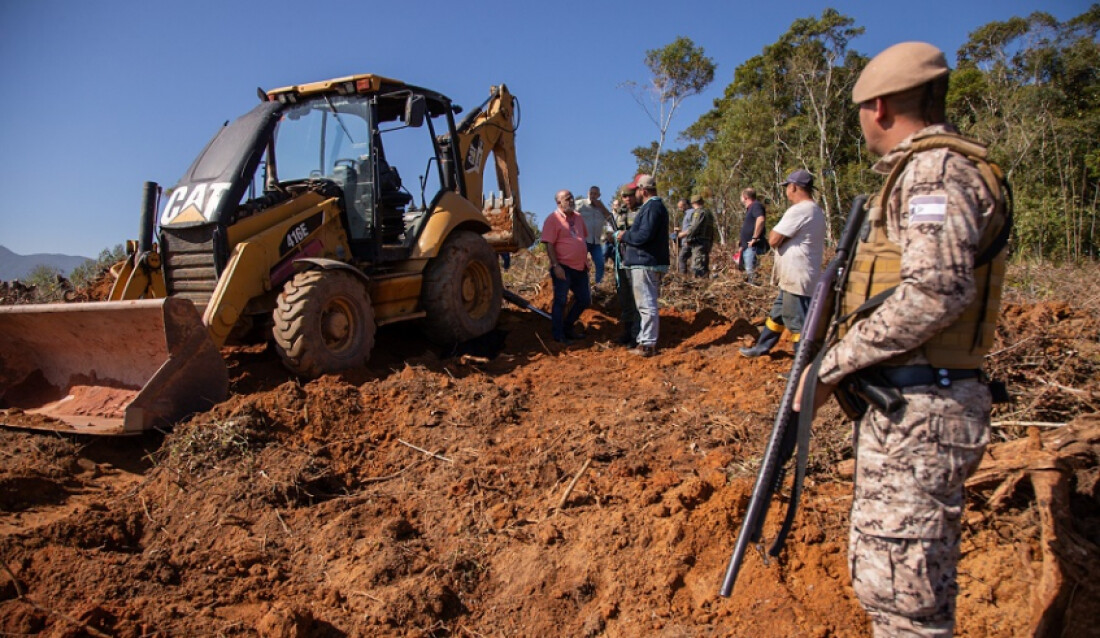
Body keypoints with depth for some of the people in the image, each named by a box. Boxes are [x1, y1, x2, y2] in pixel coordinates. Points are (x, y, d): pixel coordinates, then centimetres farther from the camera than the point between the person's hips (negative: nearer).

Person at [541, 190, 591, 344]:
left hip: (580, 267, 8)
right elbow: (549, 245, -15)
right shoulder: (552, 219, -10)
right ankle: (559, 336, 11)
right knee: (560, 301, 1)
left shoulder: (578, 217, 12)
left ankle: (568, 327, 30)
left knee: (584, 300, 14)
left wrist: (586, 260, 18)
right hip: (563, 268, -7)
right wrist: (556, 266, -21)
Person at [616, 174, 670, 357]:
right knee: (647, 304, 17)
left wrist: (625, 236, -9)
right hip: (646, 262, 11)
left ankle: (648, 344, -4)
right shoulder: (654, 206, 18)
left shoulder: (652, 207, -15)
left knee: (647, 305, -7)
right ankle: (646, 340, 26)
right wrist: (627, 235, 14)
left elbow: (644, 235, -24)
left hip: (645, 264, -11)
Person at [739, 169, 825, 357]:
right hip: (794, 278, 11)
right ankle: (762, 348, 36)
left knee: (798, 324, -4)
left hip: (797, 280, -11)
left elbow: (773, 240, -20)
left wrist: (774, 231, 0)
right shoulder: (816, 211, 13)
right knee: (777, 313, 22)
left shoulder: (799, 210, -20)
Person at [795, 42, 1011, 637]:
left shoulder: (935, 168, -13)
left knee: (898, 581, -3)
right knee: (882, 565, 21)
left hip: (917, 410, -11)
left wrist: (832, 364, -20)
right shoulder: (929, 169, 18)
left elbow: (936, 291, -25)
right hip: (906, 404, 11)